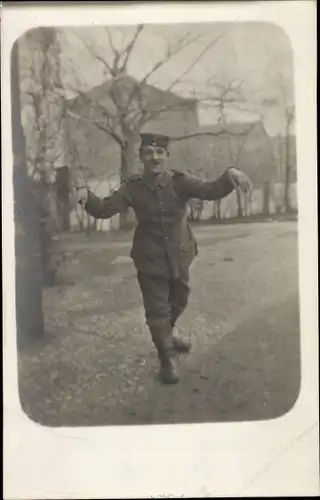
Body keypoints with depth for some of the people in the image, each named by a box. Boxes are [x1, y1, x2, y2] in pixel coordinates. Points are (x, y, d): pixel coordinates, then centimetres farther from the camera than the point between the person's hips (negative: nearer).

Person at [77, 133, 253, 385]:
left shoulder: (180, 181, -13)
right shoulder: (133, 187, -14)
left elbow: (210, 190, -27)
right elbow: (105, 209, -19)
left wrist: (229, 175, -48)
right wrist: (87, 195, -40)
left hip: (179, 255, 3)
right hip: (150, 259, -2)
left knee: (179, 301, 24)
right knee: (157, 309, 2)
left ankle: (167, 334, 54)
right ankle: (168, 358, 20)